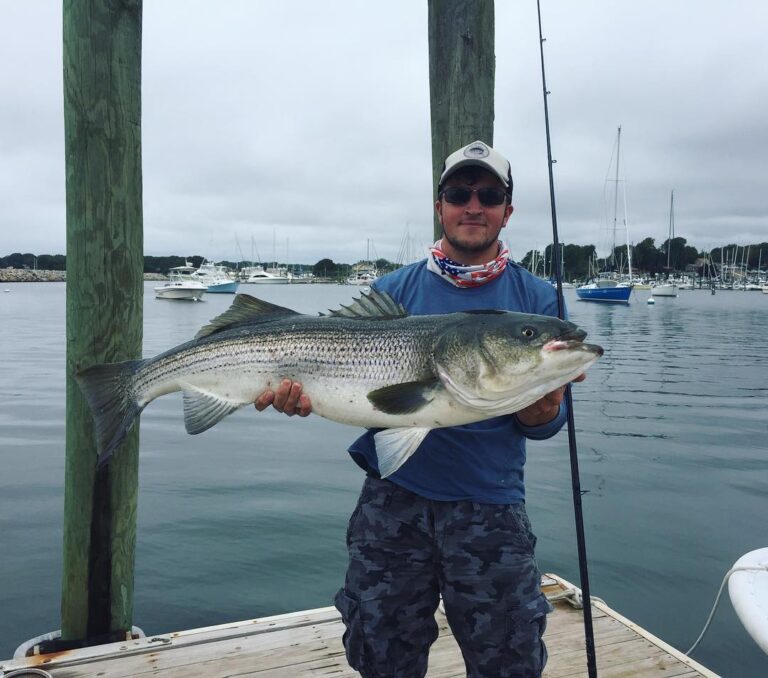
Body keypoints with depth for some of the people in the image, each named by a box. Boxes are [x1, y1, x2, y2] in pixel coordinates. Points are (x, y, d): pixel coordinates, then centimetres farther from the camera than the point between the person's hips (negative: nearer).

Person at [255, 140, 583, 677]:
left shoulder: (536, 298, 3)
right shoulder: (393, 290, 5)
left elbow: (548, 421, 1)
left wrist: (540, 411, -22)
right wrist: (306, 396, -19)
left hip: (489, 507, 0)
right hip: (394, 498, 1)